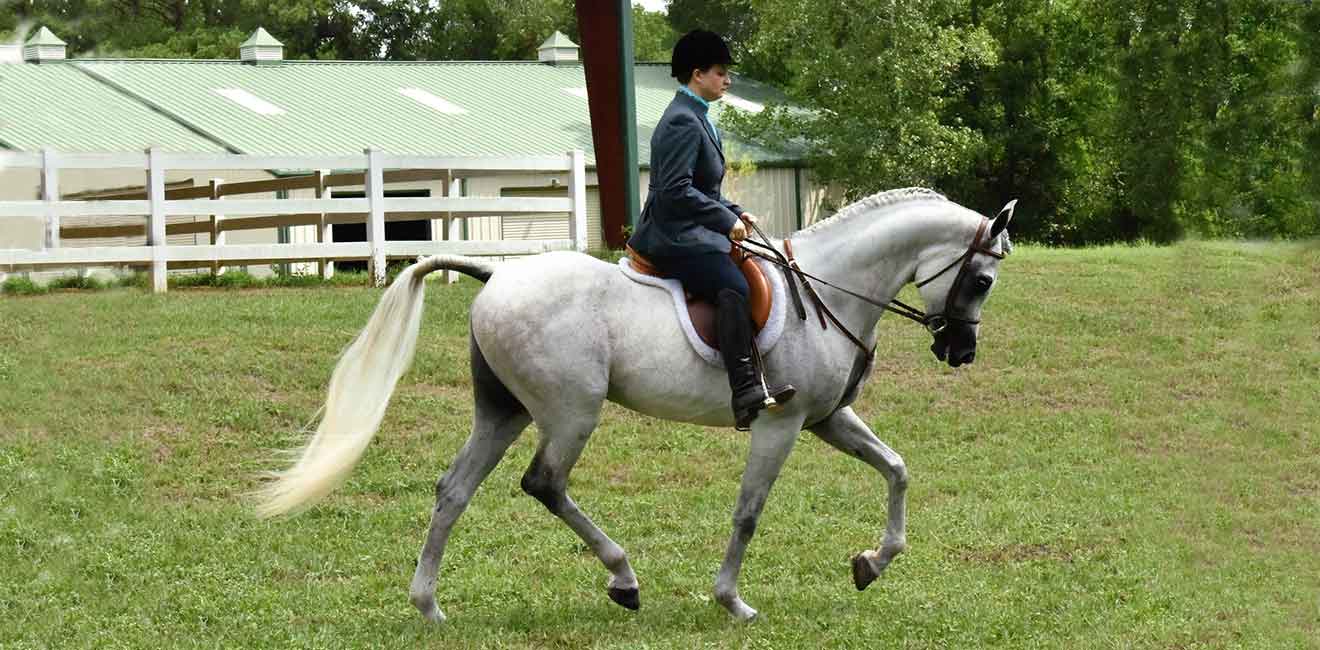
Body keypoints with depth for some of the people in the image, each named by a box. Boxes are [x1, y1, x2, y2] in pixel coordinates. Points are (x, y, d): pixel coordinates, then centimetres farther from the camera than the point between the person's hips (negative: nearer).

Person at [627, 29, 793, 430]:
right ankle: (746, 393, -42)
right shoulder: (683, 122, -14)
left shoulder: (695, 118, 19)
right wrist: (726, 220, -19)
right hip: (676, 237, -12)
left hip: (691, 232, 12)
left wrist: (733, 213, 16)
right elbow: (677, 190, -23)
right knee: (732, 288, -30)